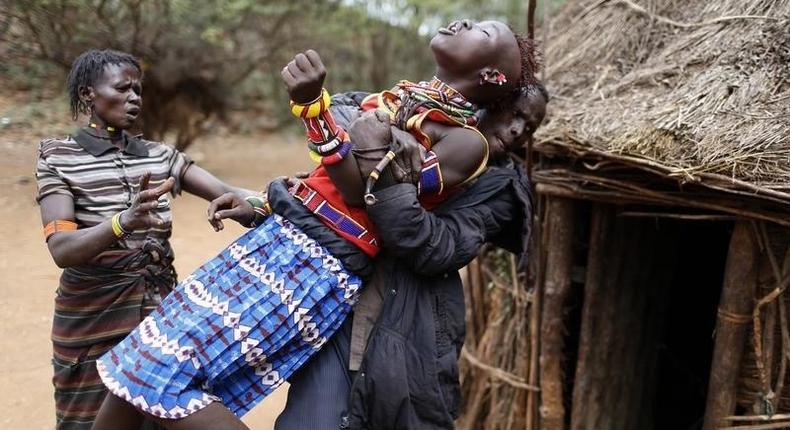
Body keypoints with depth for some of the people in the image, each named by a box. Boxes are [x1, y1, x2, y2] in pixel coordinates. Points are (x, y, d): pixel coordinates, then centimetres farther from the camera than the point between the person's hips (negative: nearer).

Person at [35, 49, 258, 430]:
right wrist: (123, 222, -37)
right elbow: (61, 249, -18)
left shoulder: (160, 155, 9)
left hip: (161, 312, 4)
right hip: (94, 321, -3)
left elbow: (227, 193, -4)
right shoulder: (58, 158, -5)